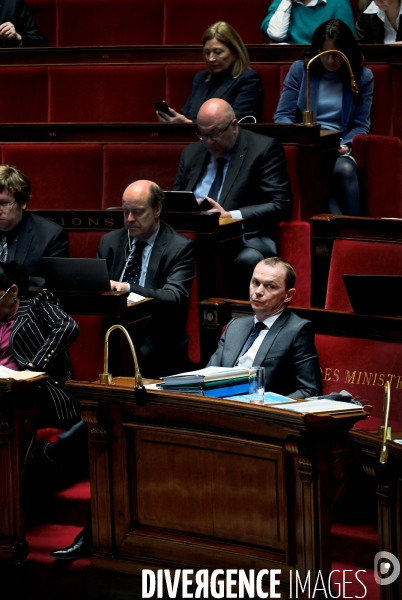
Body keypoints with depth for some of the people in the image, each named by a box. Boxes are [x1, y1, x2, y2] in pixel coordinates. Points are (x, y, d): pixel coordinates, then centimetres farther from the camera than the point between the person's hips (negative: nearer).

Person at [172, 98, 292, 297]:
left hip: (244, 237, -4)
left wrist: (231, 216, -18)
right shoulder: (191, 153, 18)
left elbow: (280, 205, -6)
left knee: (249, 259, -39)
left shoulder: (263, 149, 1)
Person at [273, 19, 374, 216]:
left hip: (339, 149, 1)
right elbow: (282, 116, 8)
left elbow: (361, 125, 8)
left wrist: (345, 145, -13)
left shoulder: (362, 76, 11)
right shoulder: (299, 70, 11)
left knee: (344, 169, -37)